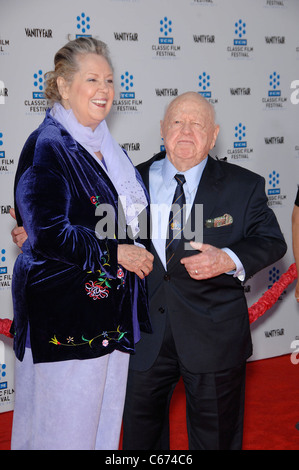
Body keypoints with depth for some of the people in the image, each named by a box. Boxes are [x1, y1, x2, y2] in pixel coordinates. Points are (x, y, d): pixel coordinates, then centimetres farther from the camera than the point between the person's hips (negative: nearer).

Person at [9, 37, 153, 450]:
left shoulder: (104, 145, 13)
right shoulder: (47, 145, -12)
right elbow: (47, 235, -20)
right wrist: (114, 253, -14)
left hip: (110, 312, 8)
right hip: (64, 317, -8)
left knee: (104, 419, 16)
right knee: (64, 426, 3)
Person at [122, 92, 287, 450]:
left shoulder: (243, 186, -2)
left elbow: (272, 241, -4)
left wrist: (228, 259, -22)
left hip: (214, 336, -1)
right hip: (144, 333, 2)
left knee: (215, 434, 15)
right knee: (140, 429, 17)